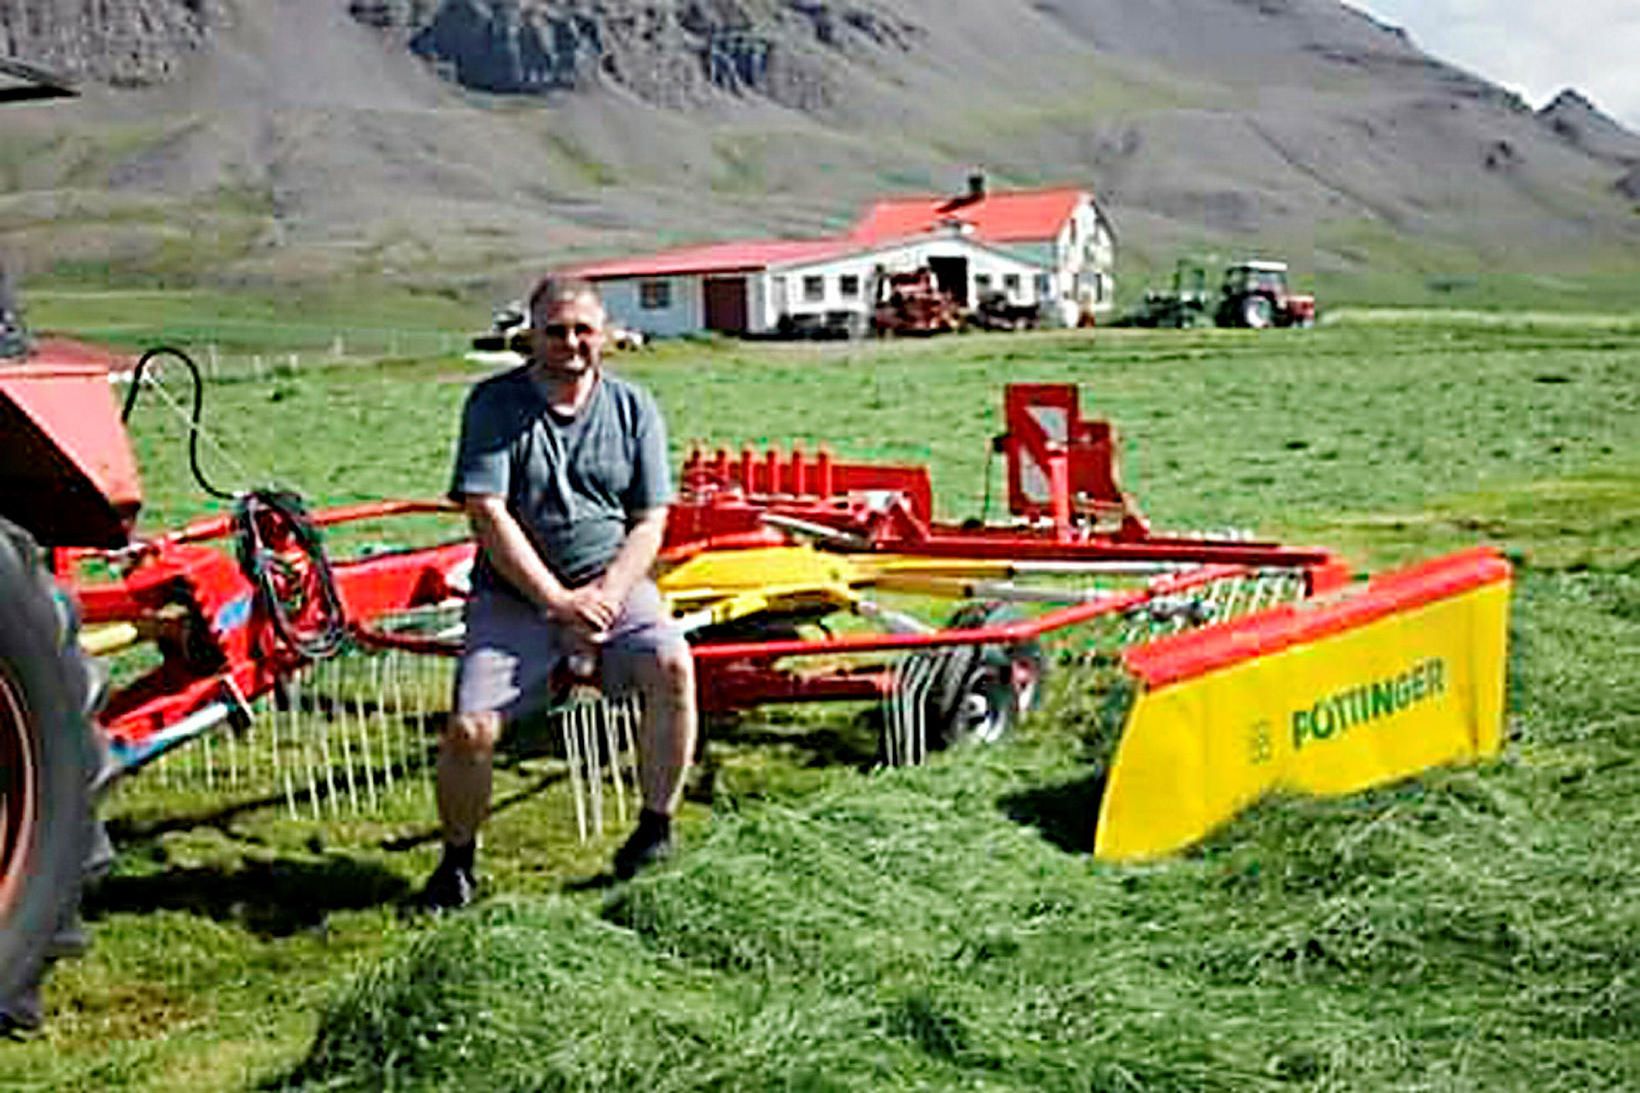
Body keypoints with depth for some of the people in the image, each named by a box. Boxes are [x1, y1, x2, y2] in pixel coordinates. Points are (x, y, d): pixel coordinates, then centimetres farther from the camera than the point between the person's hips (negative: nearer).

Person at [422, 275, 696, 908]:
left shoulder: (633, 408, 5)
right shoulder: (494, 404, -3)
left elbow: (649, 524, 3)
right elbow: (487, 516, -10)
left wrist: (604, 597, -14)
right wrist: (559, 601, -17)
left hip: (612, 582, 1)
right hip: (515, 591, -1)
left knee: (672, 665, -26)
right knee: (468, 730, -16)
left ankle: (656, 827, -7)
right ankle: (457, 859, 13)